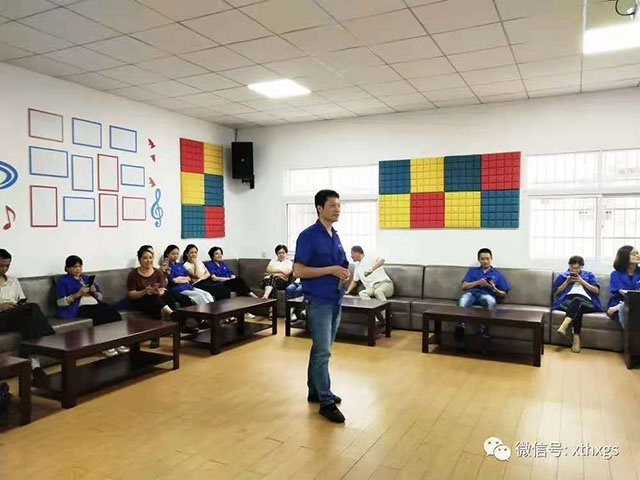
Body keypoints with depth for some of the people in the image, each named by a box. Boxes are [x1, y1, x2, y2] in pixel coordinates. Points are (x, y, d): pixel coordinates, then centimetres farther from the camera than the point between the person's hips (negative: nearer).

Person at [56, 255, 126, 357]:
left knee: (112, 310, -28)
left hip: (95, 304, 5)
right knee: (100, 315, -35)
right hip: (79, 308, -5)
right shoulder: (63, 281, 9)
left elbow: (100, 296, 23)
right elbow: (60, 302, -4)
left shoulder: (87, 278, 25)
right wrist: (78, 294, -13)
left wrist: (94, 292, 0)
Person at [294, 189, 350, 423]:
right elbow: (298, 270, -16)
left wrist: (344, 275, -2)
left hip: (335, 301, 8)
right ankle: (326, 402, 1)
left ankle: (315, 391, 27)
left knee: (321, 350, 16)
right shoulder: (308, 236, -12)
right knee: (322, 351, -6)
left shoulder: (336, 236, 12)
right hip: (318, 301, -8)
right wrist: (330, 270, -21)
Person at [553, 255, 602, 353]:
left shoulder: (589, 275, 26)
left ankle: (564, 326, -55)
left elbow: (596, 290, 12)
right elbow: (556, 292, 16)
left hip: (586, 302, 0)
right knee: (577, 309, -38)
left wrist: (582, 281, 2)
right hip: (567, 301, 0)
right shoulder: (562, 275, 26)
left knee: (577, 300, -39)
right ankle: (576, 338, -46)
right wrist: (567, 282, 4)